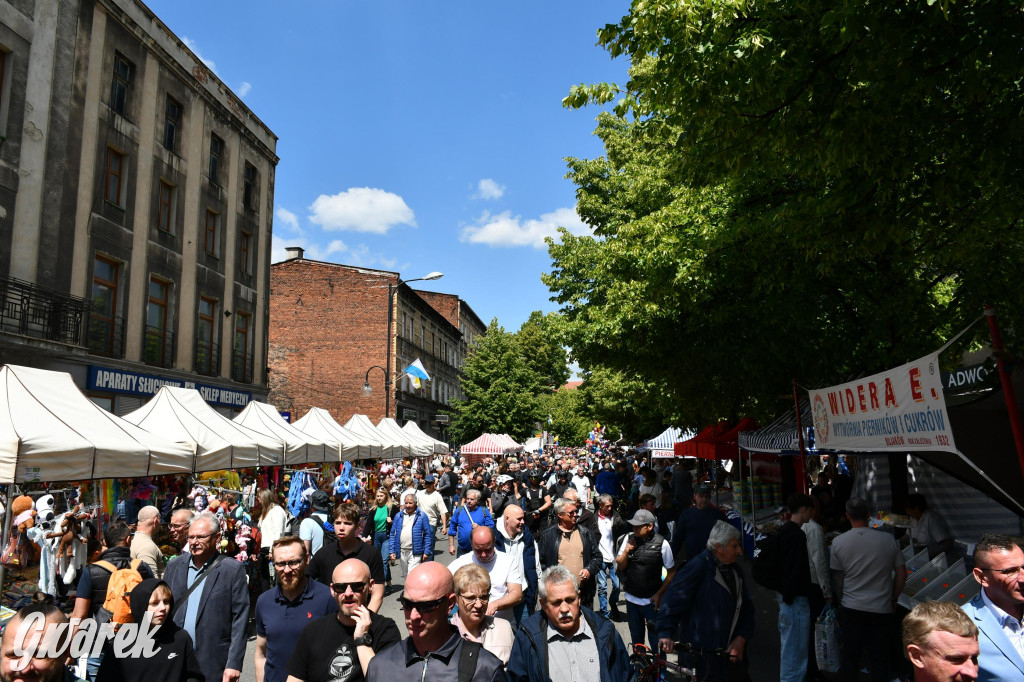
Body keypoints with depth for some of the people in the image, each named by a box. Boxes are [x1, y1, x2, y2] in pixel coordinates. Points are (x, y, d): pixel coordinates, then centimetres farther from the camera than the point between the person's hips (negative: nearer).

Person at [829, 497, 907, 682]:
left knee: (850, 655, 13)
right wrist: (892, 598, 14)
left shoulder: (838, 542, -9)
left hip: (850, 609, 0)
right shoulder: (888, 540, -8)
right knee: (879, 658, 14)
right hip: (881, 610, 0)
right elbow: (901, 575, 0)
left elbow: (837, 578, -1)